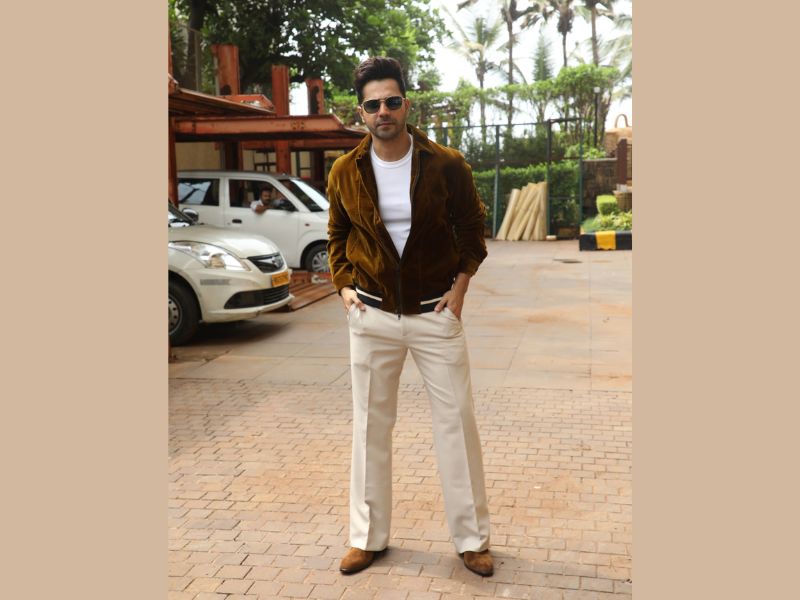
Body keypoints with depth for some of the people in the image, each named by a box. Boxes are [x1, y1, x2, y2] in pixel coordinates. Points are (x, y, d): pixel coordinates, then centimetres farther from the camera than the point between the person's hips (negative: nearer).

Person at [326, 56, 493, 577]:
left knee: (457, 423, 4)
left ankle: (472, 538, 21)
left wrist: (461, 283, -4)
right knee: (370, 426, 10)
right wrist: (343, 284, 2)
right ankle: (368, 535, 26)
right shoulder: (345, 172, 0)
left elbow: (472, 228, 5)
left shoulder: (446, 165, -6)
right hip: (372, 316, 2)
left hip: (435, 314, -1)